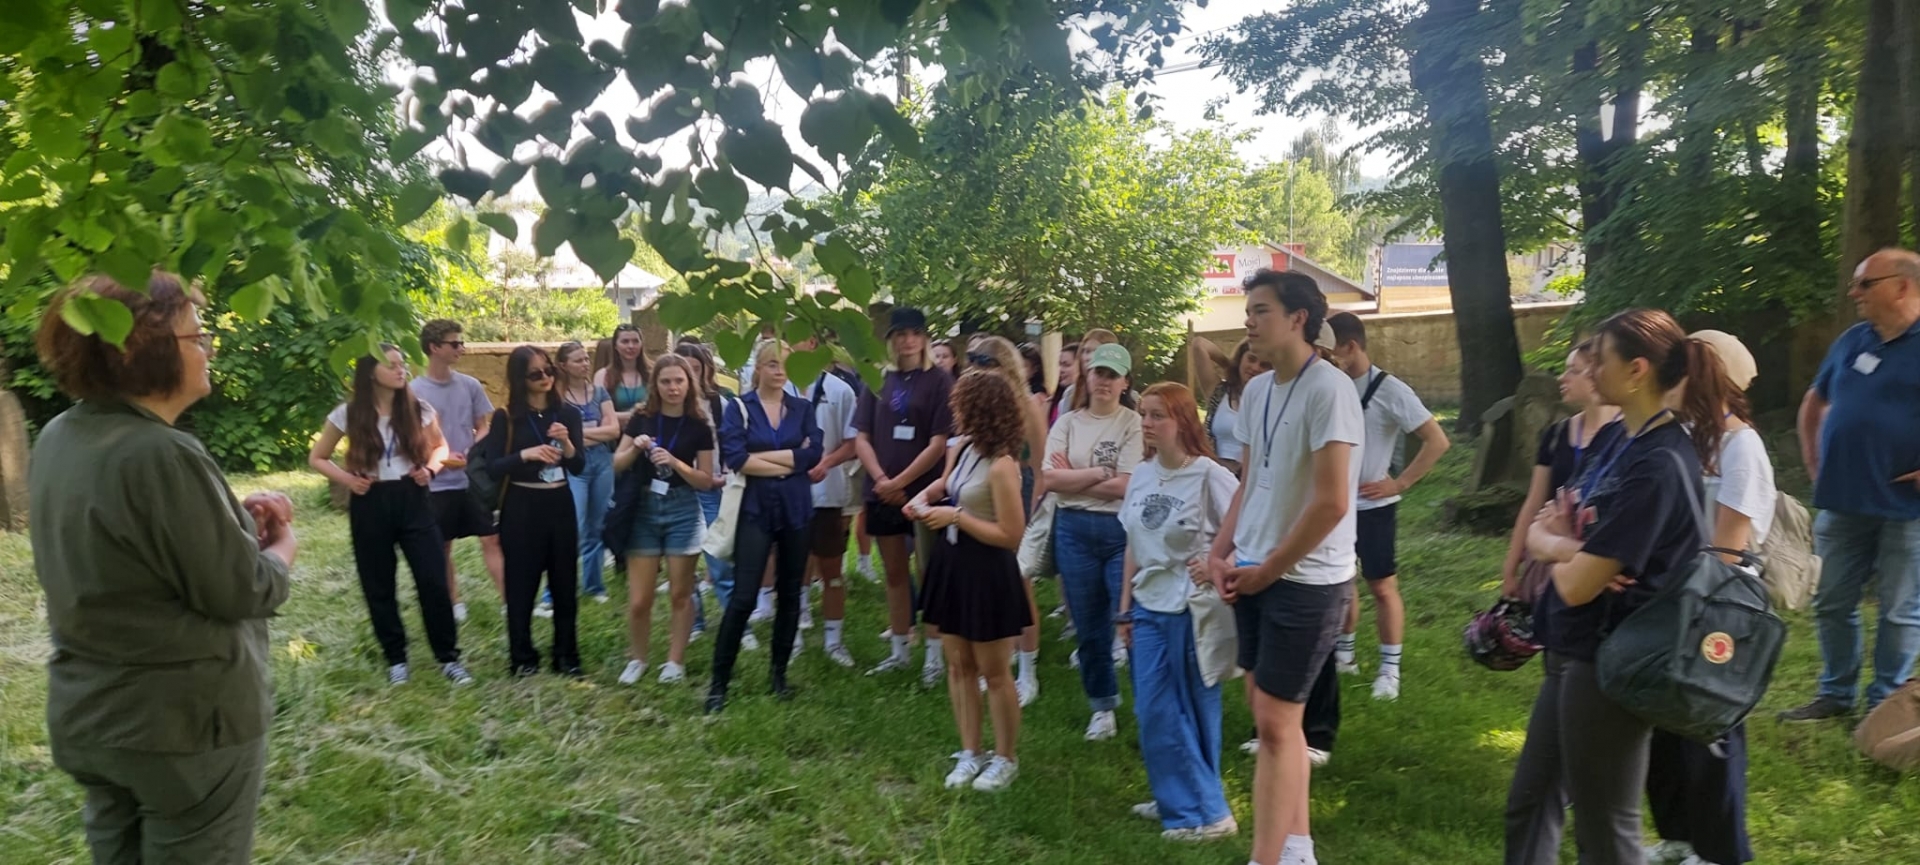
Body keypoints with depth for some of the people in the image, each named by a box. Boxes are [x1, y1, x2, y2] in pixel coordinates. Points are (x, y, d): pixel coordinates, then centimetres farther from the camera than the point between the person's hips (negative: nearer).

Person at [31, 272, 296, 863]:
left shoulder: (59, 439, 2)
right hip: (186, 720, -9)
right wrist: (282, 547, 0)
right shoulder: (161, 454, -26)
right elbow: (239, 593, -19)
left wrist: (235, 516, 2)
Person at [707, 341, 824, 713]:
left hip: (795, 509, 3)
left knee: (789, 593, 10)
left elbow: (813, 454, -7)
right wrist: (787, 463, -9)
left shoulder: (803, 408, 7)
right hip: (755, 509, -3)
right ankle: (719, 681, 3)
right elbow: (734, 458, -13)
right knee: (743, 596, -7)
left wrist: (762, 456, -11)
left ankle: (780, 673, 24)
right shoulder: (739, 407, 1)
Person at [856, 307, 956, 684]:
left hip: (925, 490, -4)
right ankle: (898, 651, 22)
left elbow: (939, 443, -10)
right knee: (894, 572, 12)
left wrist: (900, 482, -13)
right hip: (882, 492, 4)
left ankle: (934, 655, 10)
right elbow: (862, 438, 5)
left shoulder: (940, 382, -3)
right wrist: (881, 480, -10)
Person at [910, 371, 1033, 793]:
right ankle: (970, 754, 28)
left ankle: (1006, 760, 24)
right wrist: (925, 496, 3)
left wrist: (955, 517, -21)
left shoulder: (1001, 466, -23)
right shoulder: (963, 448, 2)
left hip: (986, 573, -8)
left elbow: (1011, 535, -23)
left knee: (994, 673, 7)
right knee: (958, 666, 14)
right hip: (950, 563, 8)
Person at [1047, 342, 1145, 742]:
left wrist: (1073, 478, -7)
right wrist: (1100, 473, -10)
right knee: (1089, 627, 13)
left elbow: (1126, 486, -13)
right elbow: (1051, 479, -5)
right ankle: (1103, 705, 29)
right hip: (1074, 531, 4)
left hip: (1122, 530, -4)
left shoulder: (1133, 423, -4)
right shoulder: (1067, 423, 6)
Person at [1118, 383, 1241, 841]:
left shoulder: (1209, 475, -14)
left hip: (1192, 609, -6)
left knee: (1192, 711, 3)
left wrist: (1217, 564, -26)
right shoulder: (1141, 476, 5)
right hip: (1150, 608, 6)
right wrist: (1125, 606, 13)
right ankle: (1174, 799, 27)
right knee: (1153, 713, 11)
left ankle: (1206, 811, 16)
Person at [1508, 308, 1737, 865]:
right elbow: (1540, 531, 10)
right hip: (1576, 653, 9)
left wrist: (1559, 547, -2)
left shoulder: (1658, 465, -23)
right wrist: (1566, 546, -13)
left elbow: (1576, 584, -24)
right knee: (1530, 805, 19)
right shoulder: (1622, 439, 7)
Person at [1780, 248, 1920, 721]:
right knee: (1832, 604, 12)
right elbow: (1814, 402, 24)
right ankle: (1836, 694, 25)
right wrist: (1814, 461, 15)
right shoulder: (1851, 341, 9)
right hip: (1843, 501, 6)